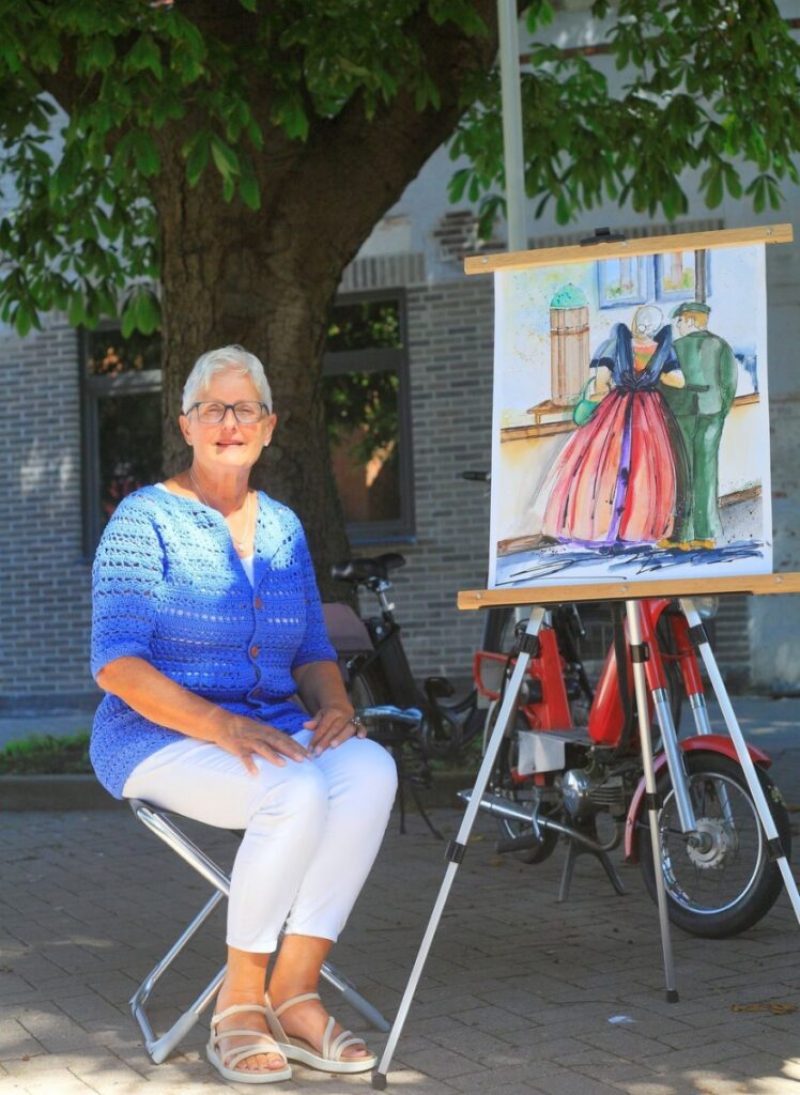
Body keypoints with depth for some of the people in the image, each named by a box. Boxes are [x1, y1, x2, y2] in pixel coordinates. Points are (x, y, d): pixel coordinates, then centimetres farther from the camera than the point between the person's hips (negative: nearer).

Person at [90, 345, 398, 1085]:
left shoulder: (282, 526, 14)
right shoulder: (147, 519, -5)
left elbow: (313, 651, 17)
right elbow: (116, 663, -14)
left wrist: (335, 706, -8)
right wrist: (220, 725, -27)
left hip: (271, 733, 5)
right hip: (159, 740, -5)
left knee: (371, 769, -27)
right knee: (298, 793, -35)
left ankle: (294, 992, -22)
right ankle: (239, 1003, -18)